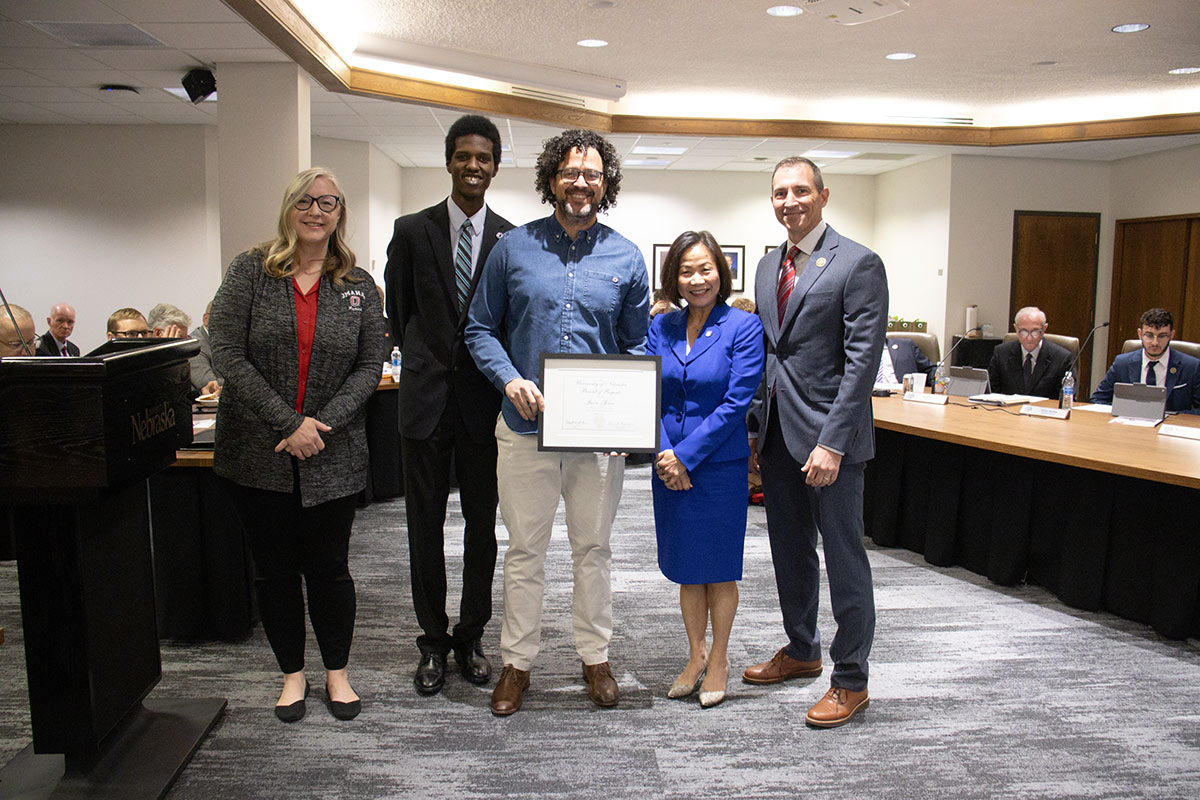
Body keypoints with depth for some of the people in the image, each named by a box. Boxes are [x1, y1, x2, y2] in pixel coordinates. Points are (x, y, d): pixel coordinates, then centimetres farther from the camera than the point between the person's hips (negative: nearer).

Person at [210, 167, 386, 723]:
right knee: (274, 569, 10)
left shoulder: (359, 286, 5)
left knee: (328, 568, 7)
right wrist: (289, 423, -16)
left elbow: (370, 365, 1)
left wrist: (323, 423, -14)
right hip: (258, 452, 0)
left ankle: (337, 672, 26)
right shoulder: (250, 272, 0)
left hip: (332, 456, 1)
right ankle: (292, 674, 27)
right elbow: (227, 354, -9)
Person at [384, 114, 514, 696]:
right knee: (425, 526, 7)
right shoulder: (412, 231, 3)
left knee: (482, 526, 9)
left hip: (485, 399, 0)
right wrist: (424, 362, 11)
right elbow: (398, 311, 10)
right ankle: (433, 642, 23)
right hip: (427, 397, 0)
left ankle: (471, 637, 25)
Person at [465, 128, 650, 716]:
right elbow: (481, 329, 4)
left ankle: (595, 657, 31)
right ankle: (517, 661, 26)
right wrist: (510, 379, -14)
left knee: (593, 549, 14)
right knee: (524, 551, 10)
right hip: (525, 426, 0)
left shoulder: (626, 259, 4)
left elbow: (638, 345, 9)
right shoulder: (513, 248, 1)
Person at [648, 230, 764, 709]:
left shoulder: (744, 327, -8)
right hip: (670, 466, 4)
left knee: (718, 569, 9)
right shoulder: (661, 328, 4)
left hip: (720, 466, -4)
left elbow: (737, 401, -14)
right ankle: (695, 656, 32)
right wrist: (665, 457, -12)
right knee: (685, 567, 15)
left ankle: (718, 659, 28)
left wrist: (686, 454, -17)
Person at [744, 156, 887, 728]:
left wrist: (832, 442, -21)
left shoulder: (857, 264, -9)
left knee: (844, 558, 3)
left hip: (829, 436, -7)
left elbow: (862, 360, -15)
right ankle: (801, 652, 36)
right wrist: (754, 430, 12)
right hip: (777, 434, 7)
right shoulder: (768, 267, 13)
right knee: (790, 551, 18)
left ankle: (850, 681, 17)